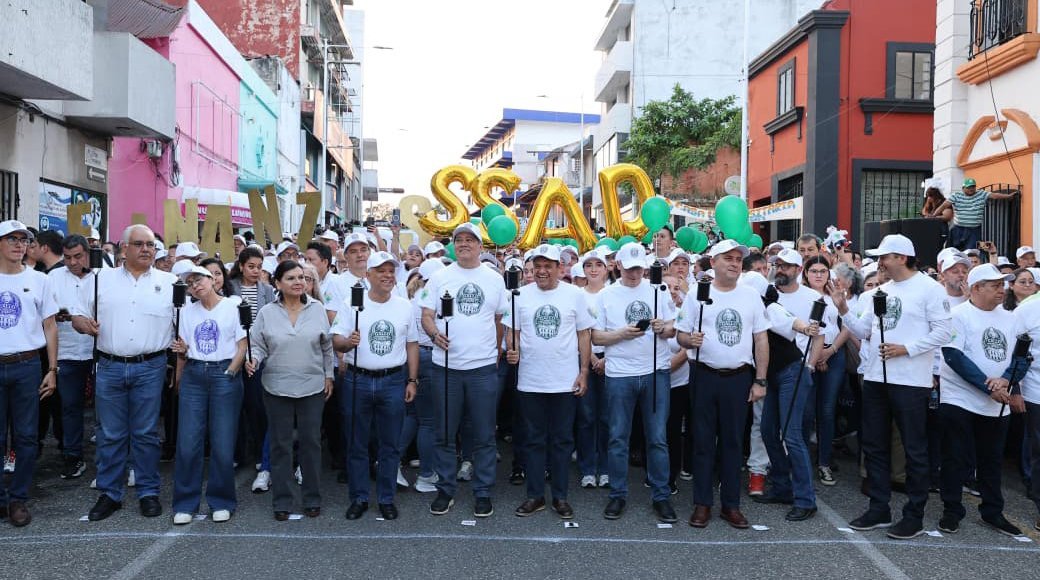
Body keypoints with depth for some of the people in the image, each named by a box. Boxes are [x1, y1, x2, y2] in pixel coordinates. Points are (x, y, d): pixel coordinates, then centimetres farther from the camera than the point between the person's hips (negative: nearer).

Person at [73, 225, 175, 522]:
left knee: (145, 433, 5)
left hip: (150, 367, -1)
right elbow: (78, 314, 12)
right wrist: (83, 322, -11)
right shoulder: (103, 278, 7)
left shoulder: (169, 282, 4)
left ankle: (148, 492, 16)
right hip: (110, 367, 1)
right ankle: (109, 494, 18)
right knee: (110, 435, 7)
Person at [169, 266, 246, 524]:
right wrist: (181, 349, -4)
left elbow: (243, 346, -1)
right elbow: (184, 351, 17)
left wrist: (231, 372, -9)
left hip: (225, 374, -3)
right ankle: (186, 503, 11)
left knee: (223, 442, -3)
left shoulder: (233, 306, 2)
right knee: (188, 442, -1)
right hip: (193, 375, 3)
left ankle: (221, 501, 12)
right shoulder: (187, 311, 15)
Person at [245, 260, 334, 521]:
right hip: (277, 388, 0)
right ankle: (282, 501, 17)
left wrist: (329, 376, 6)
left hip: (312, 387, 1)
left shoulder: (317, 309, 2)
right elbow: (258, 346, 2)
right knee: (280, 444, 7)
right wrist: (253, 360, -18)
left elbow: (327, 346, 8)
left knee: (311, 442, 7)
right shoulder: (266, 313, 0)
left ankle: (312, 498, 20)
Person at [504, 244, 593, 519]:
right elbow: (511, 330, 7)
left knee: (562, 440, 8)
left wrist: (584, 371, -2)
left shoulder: (575, 295, 0)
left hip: (565, 382, -1)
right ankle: (535, 495, 20)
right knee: (534, 440, 10)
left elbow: (584, 334, 3)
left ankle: (560, 496, 19)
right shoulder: (521, 295, 2)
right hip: (530, 381, 1)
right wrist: (512, 350, -14)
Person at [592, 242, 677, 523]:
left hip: (656, 372, 1)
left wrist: (664, 328, -13)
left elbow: (673, 330, 9)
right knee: (618, 438, 6)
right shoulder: (606, 296, 4)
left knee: (657, 438, 5)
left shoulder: (657, 291, 7)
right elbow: (595, 337, 1)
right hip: (619, 375, -1)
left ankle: (661, 496, 15)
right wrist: (623, 334, -14)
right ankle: (618, 495, 19)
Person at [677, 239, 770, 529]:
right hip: (705, 376, -1)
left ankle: (731, 504, 18)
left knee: (733, 441, 8)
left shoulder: (751, 296, 6)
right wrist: (690, 340, -23)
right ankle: (702, 503, 15)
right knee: (703, 440, 4)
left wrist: (760, 380, 2)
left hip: (738, 377, 2)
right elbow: (681, 335, 1)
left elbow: (761, 340, 7)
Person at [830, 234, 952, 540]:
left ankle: (914, 516, 12)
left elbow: (942, 332, -13)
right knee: (874, 446, 12)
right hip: (875, 377, 7)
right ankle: (879, 509, 23)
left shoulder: (929, 288, -8)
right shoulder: (881, 290, 13)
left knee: (914, 450, 3)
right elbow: (864, 330, 12)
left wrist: (906, 349, -19)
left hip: (910, 381, -7)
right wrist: (843, 310, -2)